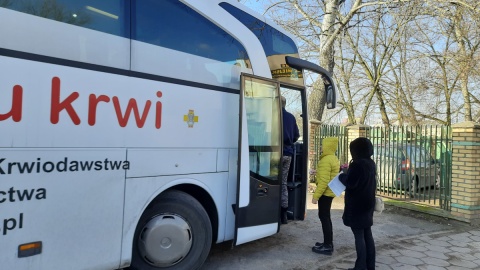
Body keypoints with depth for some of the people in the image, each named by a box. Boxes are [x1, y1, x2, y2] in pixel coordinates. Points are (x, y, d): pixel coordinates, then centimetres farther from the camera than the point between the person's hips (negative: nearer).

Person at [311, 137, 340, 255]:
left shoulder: (326, 160, -20)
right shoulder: (334, 158, 12)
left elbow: (324, 181, -25)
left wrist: (316, 195, -21)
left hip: (325, 193, -10)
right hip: (330, 192, 10)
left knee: (324, 217, -4)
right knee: (326, 217, 17)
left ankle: (327, 246, 1)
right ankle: (328, 243, 25)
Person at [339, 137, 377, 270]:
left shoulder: (358, 164, -20)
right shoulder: (370, 163, 8)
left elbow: (350, 183, -21)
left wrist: (342, 176, -3)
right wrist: (348, 173, 12)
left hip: (357, 206, -9)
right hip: (367, 204, 9)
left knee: (359, 236, -2)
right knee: (367, 235, 14)